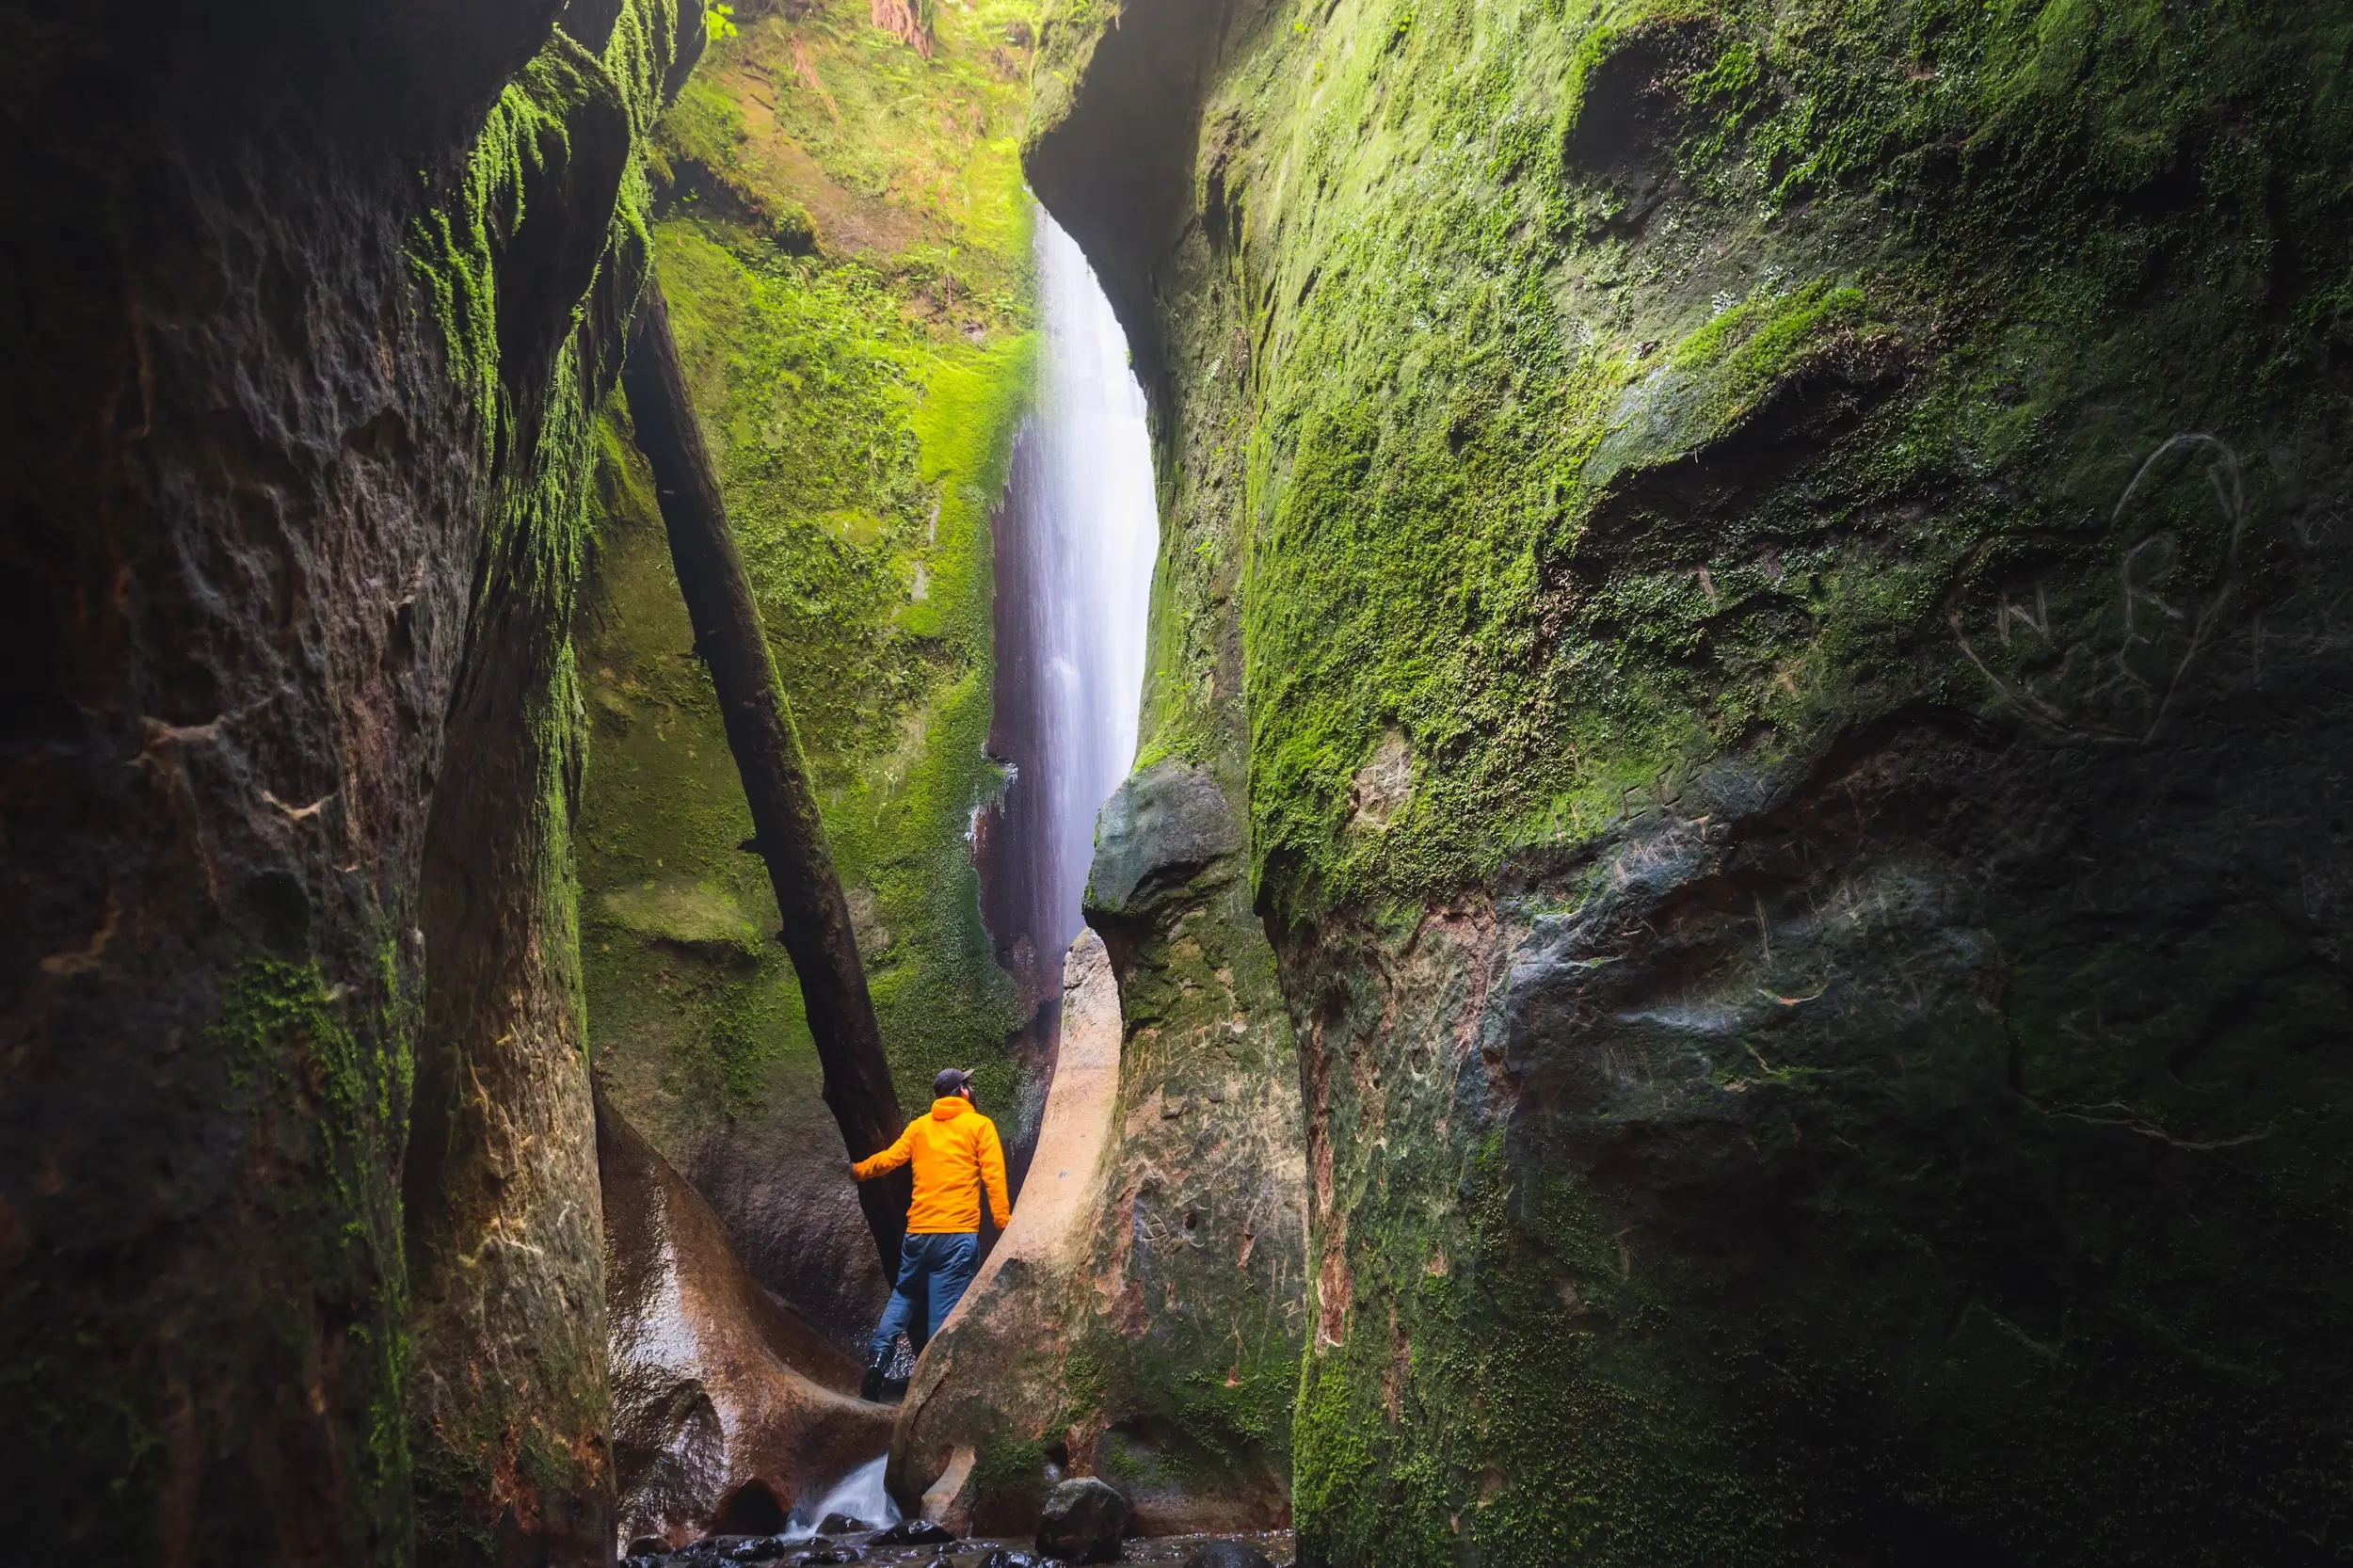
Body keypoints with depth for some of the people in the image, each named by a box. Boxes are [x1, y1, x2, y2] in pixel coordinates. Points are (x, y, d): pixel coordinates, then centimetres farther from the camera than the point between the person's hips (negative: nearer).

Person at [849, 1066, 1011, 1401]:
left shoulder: (919, 1126, 12)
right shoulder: (980, 1125, 3)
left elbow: (890, 1158, 10)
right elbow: (994, 1177, -5)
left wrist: (858, 1170, 29)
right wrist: (1004, 1223, -4)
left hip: (918, 1231, 4)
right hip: (959, 1234, -3)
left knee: (903, 1294, 20)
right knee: (946, 1309, -1)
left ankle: (878, 1353, 5)